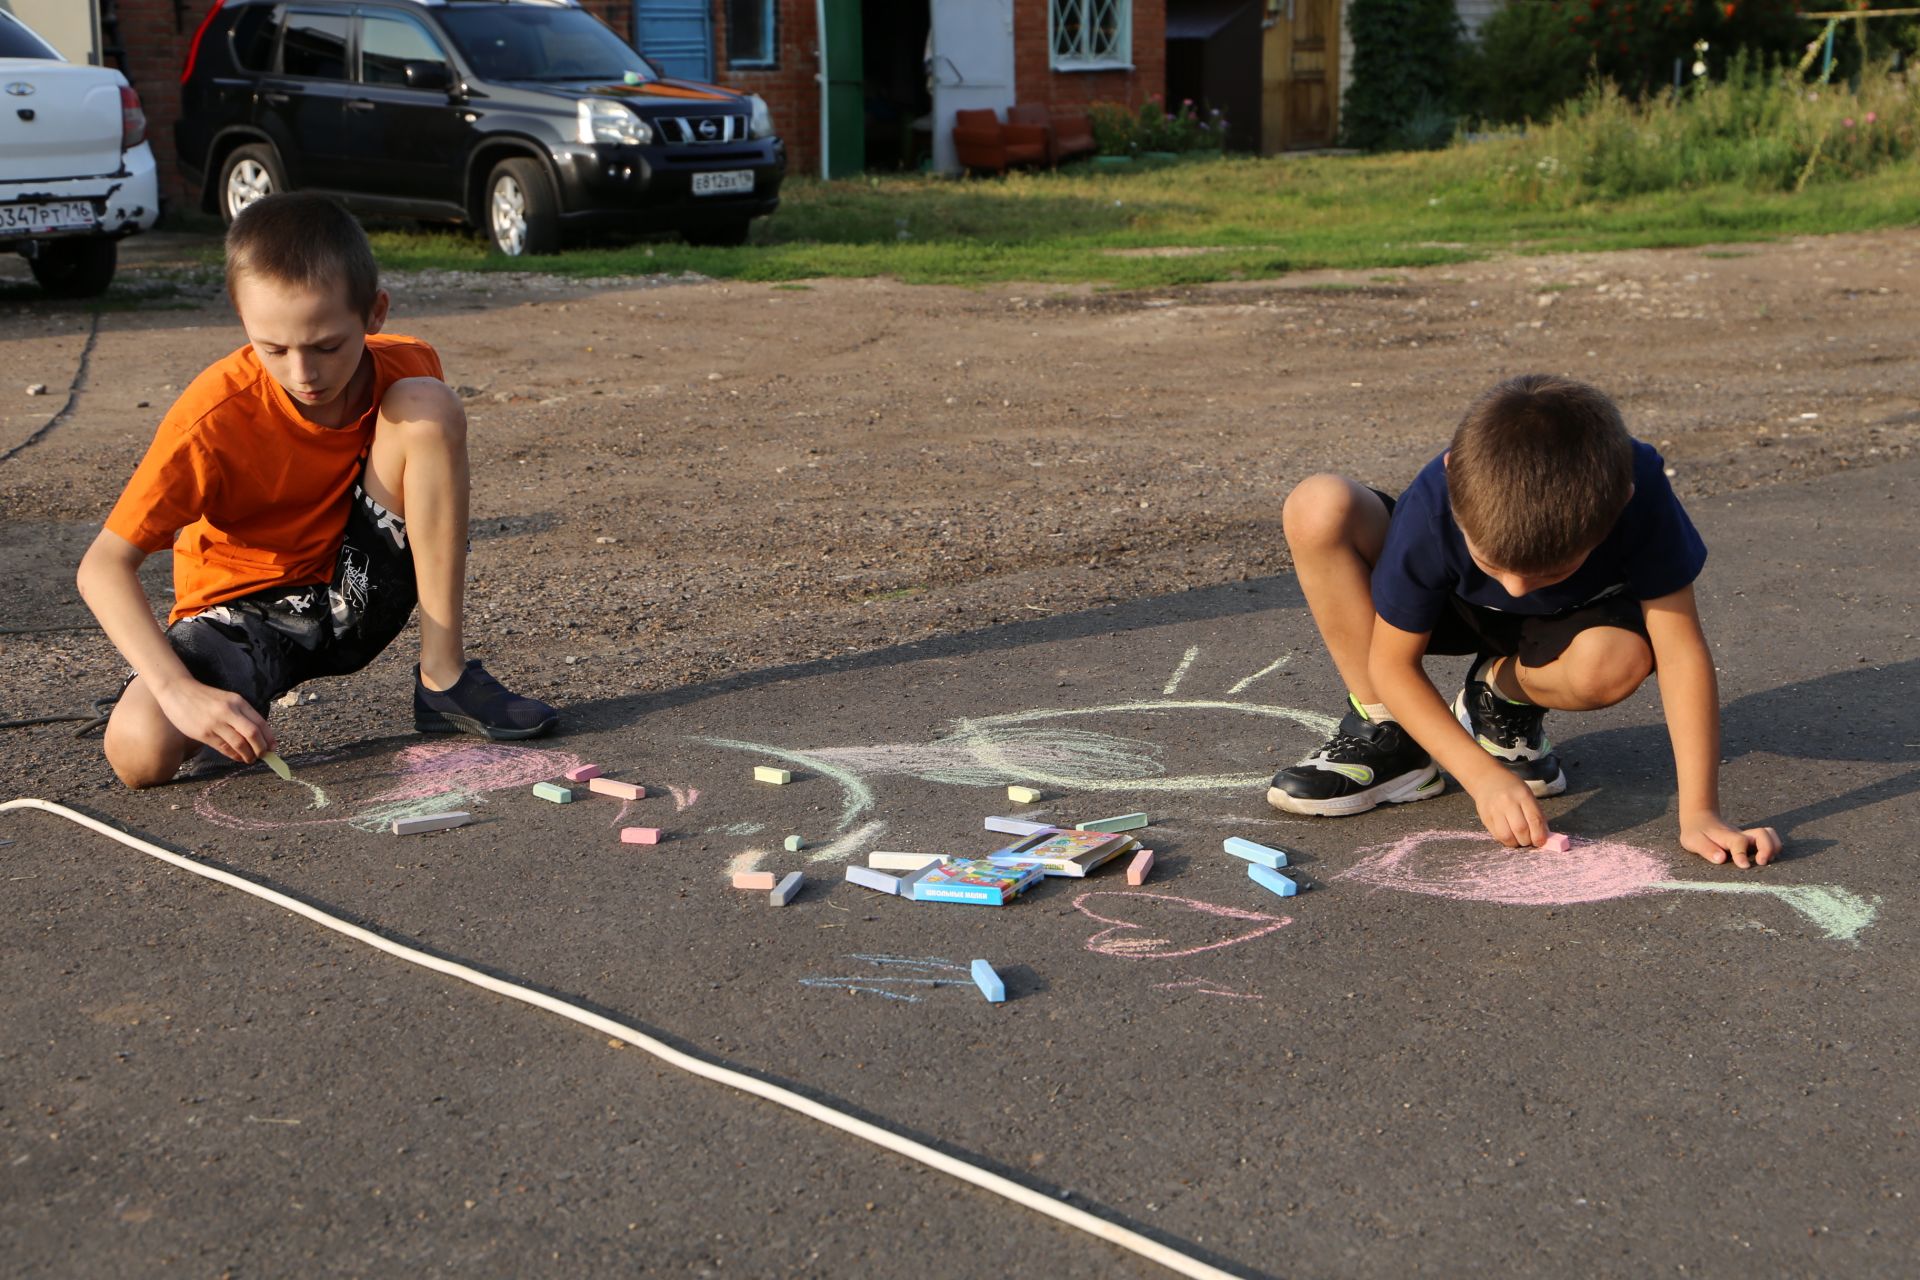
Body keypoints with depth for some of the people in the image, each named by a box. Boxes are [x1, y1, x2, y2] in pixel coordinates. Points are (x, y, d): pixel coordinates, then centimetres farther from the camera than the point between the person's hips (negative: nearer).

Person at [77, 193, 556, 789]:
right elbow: (103, 566, -26)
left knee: (429, 404, -22)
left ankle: (444, 677, -16)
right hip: (244, 605, -3)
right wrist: (181, 692, -38)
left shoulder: (404, 371, -12)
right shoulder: (216, 415, -24)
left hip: (355, 589, 3)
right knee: (139, 752, -32)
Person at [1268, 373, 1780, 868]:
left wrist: (1699, 813, -37)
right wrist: (1484, 776, -33)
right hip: (1446, 606, 0)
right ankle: (1383, 731, -13)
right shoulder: (1432, 506, -35)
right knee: (1318, 508, -30)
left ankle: (1502, 696, -1)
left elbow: (1682, 651, -32)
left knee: (1620, 660, -38)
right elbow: (1392, 663, -24)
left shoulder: (1637, 491, -37)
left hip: (1555, 624, 0)